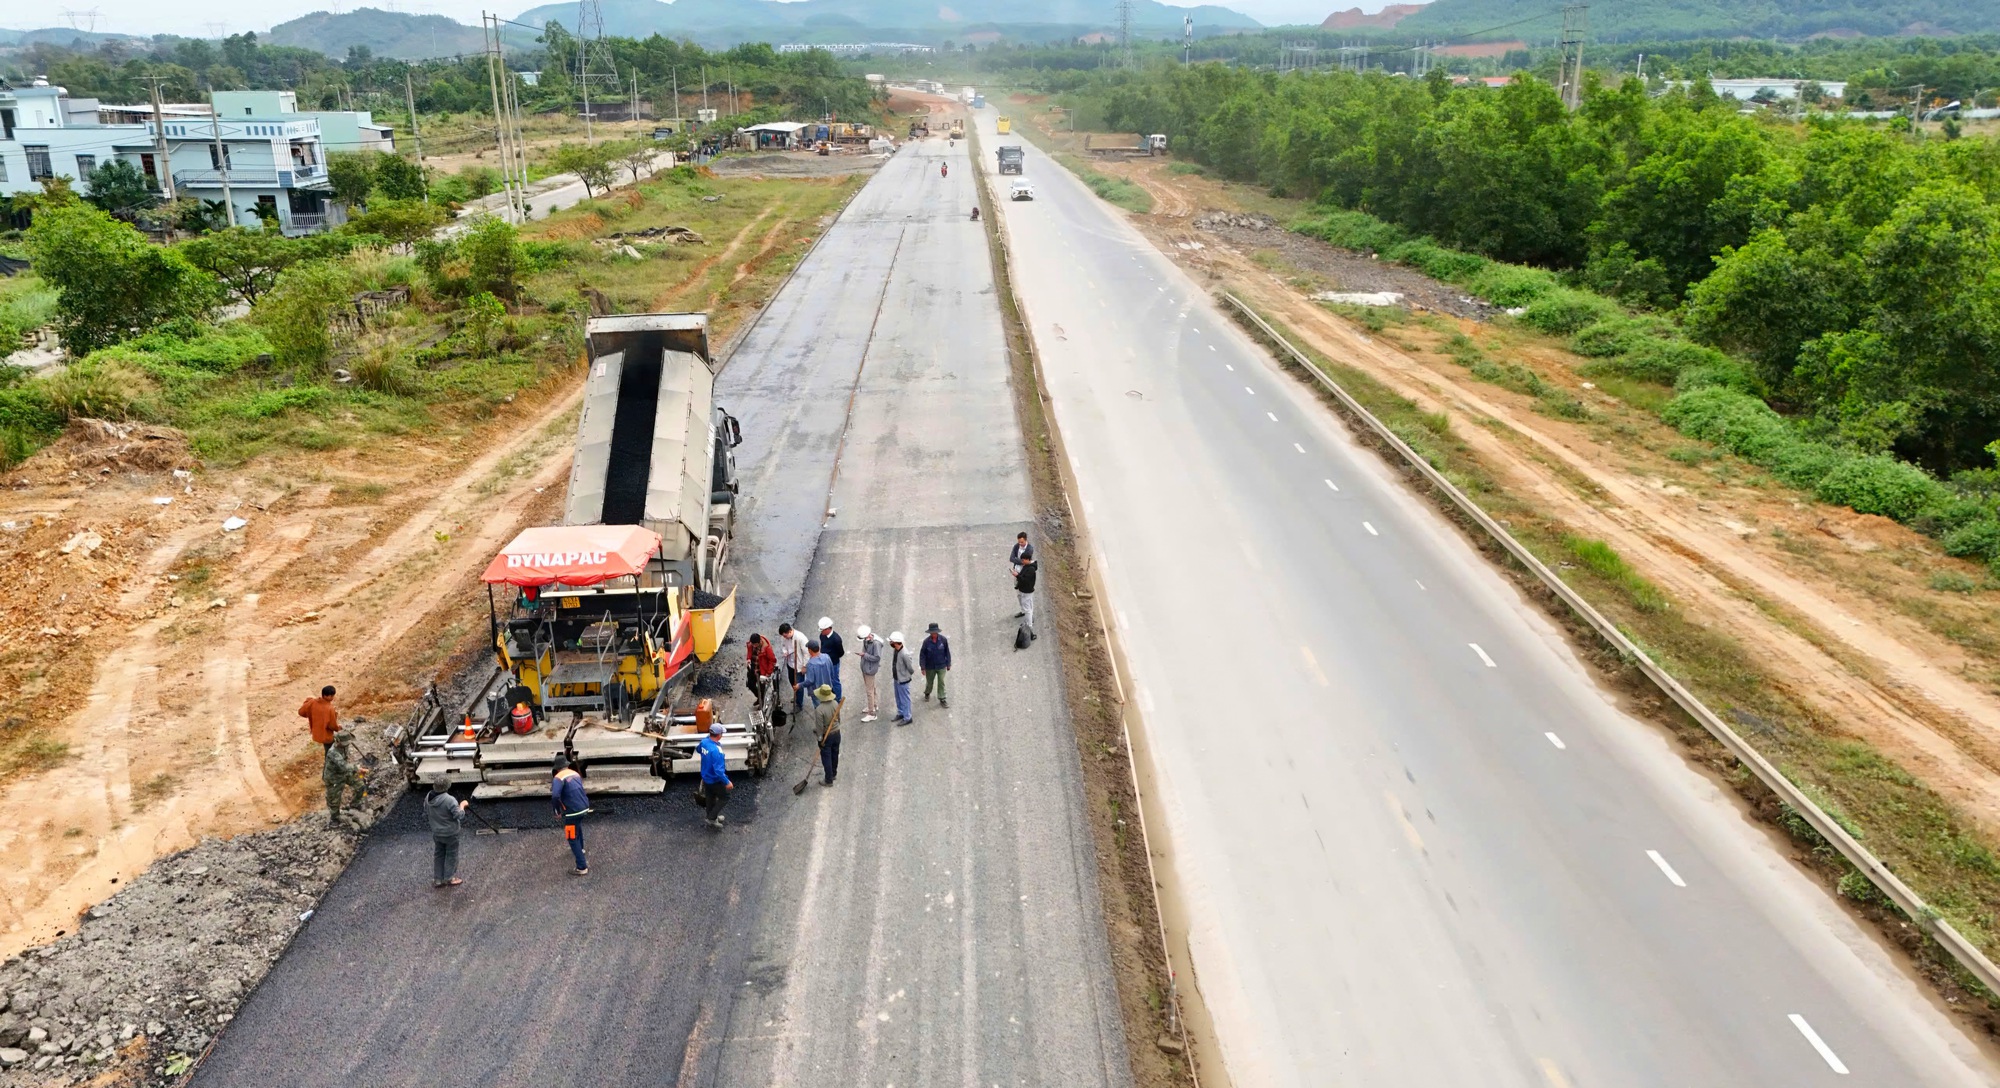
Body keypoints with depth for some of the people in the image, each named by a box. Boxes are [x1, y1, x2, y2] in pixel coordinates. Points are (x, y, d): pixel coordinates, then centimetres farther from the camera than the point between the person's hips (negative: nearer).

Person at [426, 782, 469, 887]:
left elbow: (425, 815, 5)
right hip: (450, 833, -6)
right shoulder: (450, 800, -28)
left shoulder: (428, 799, -8)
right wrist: (462, 805, -13)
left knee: (438, 855, 18)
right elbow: (459, 816, -28)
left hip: (436, 833, 6)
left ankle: (437, 879, 25)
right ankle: (449, 878, 19)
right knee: (451, 855, 12)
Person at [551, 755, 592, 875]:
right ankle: (579, 850, 57)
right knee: (577, 826, 36)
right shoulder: (576, 774, 11)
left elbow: (555, 796, -27)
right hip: (584, 807, 7)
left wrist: (558, 812, -13)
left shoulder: (558, 778, -12)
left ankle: (582, 868, 1)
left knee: (572, 839, 3)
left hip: (573, 811, -7)